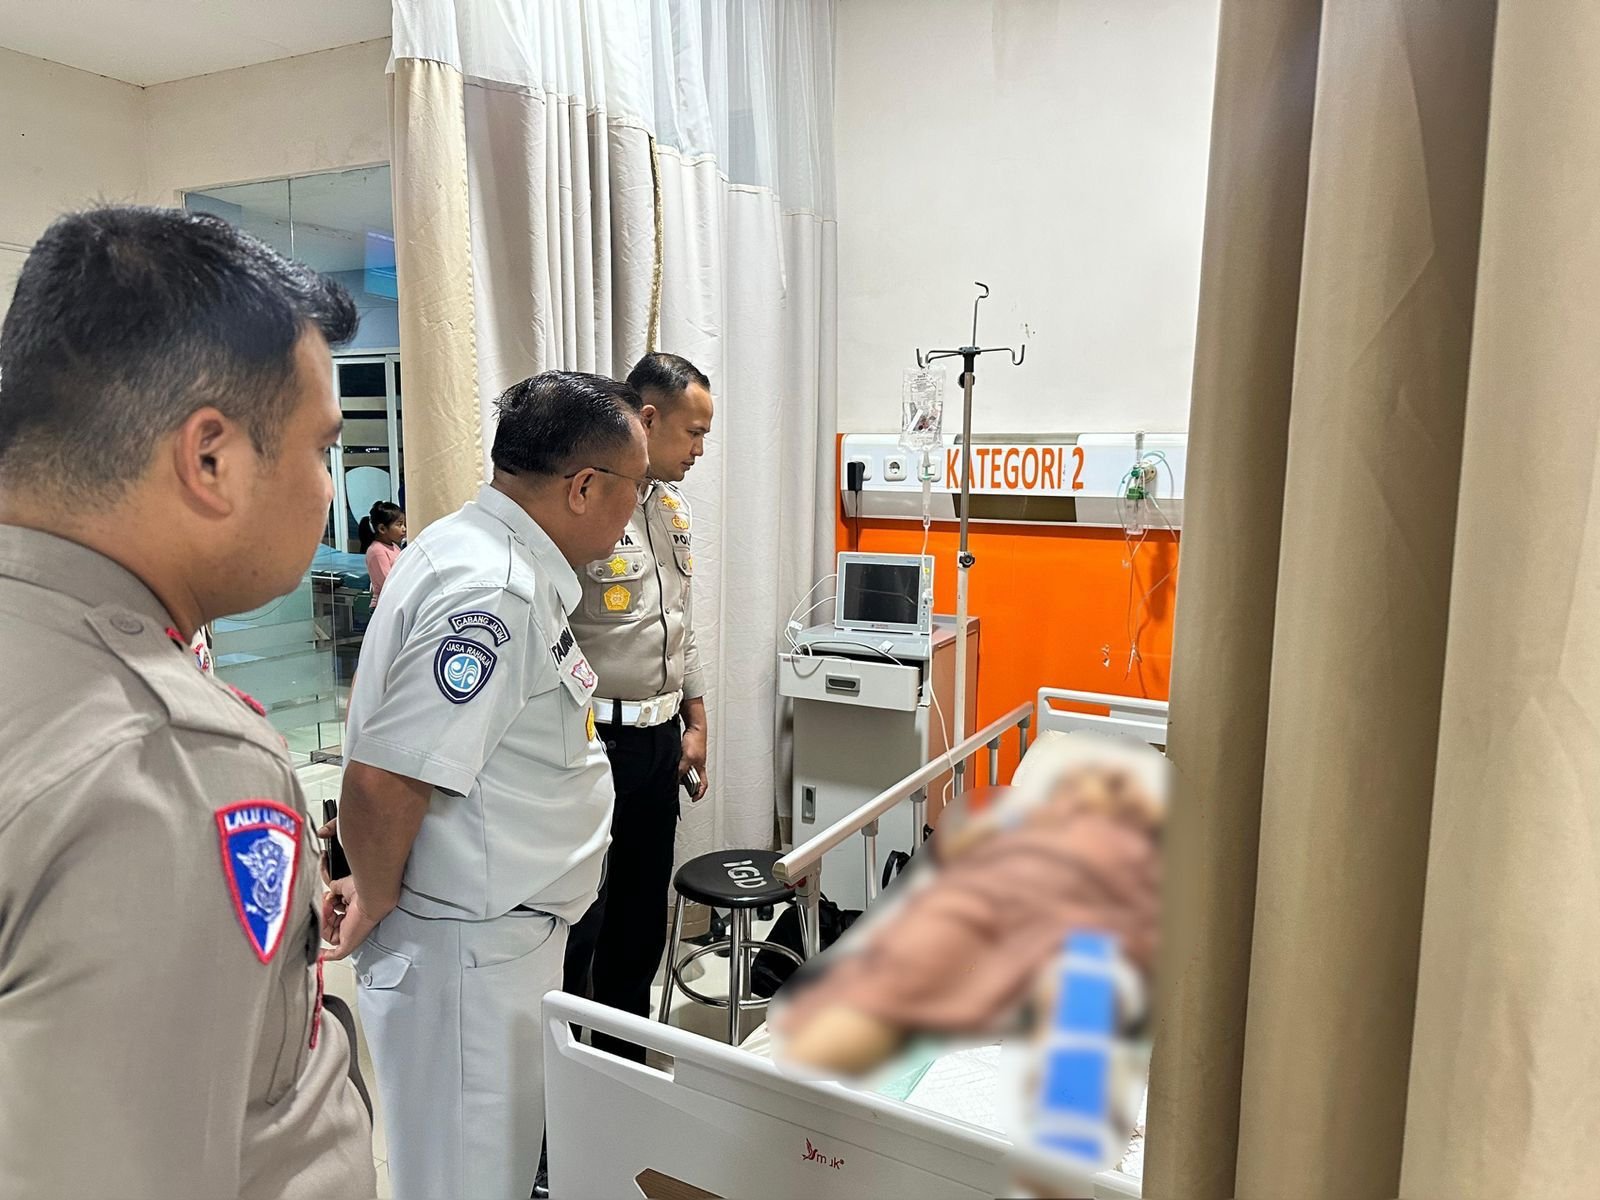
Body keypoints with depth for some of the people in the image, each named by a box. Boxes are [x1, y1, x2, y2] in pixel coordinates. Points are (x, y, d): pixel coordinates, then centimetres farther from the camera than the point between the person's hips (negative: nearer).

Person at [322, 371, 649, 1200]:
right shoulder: (494, 593, -28)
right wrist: (376, 904, -11)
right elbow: (382, 780, -30)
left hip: (496, 939, 9)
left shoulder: (483, 550, 5)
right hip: (467, 952, -9)